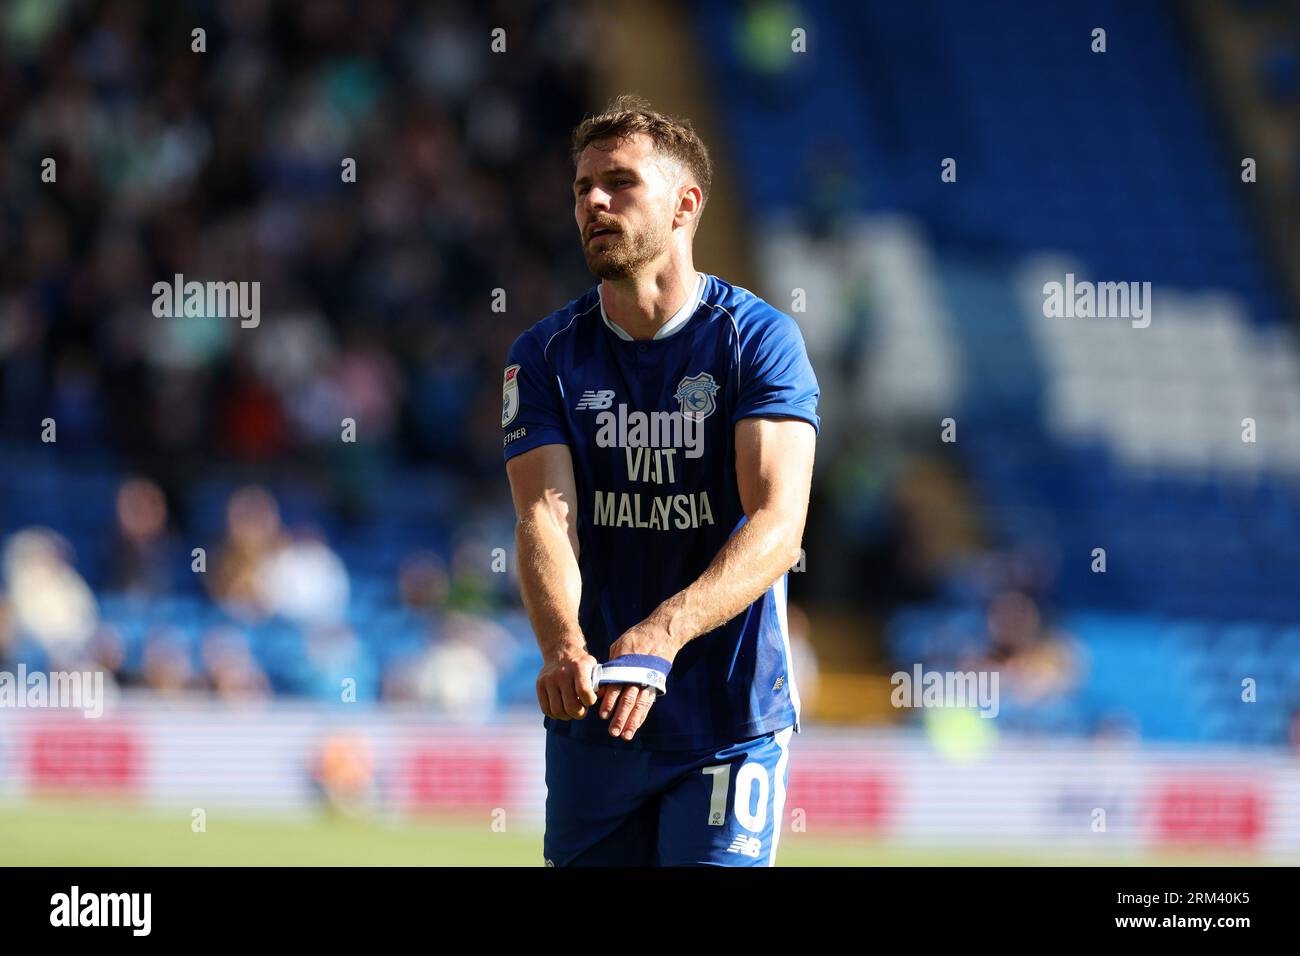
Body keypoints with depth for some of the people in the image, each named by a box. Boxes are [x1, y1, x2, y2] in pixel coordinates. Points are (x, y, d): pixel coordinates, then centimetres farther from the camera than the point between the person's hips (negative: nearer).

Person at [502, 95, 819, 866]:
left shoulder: (759, 339, -6)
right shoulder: (547, 355, 3)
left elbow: (777, 524, -18)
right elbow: (544, 516, -11)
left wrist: (660, 635, -34)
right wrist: (564, 648, -33)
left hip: (732, 721, -3)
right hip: (592, 719, 3)